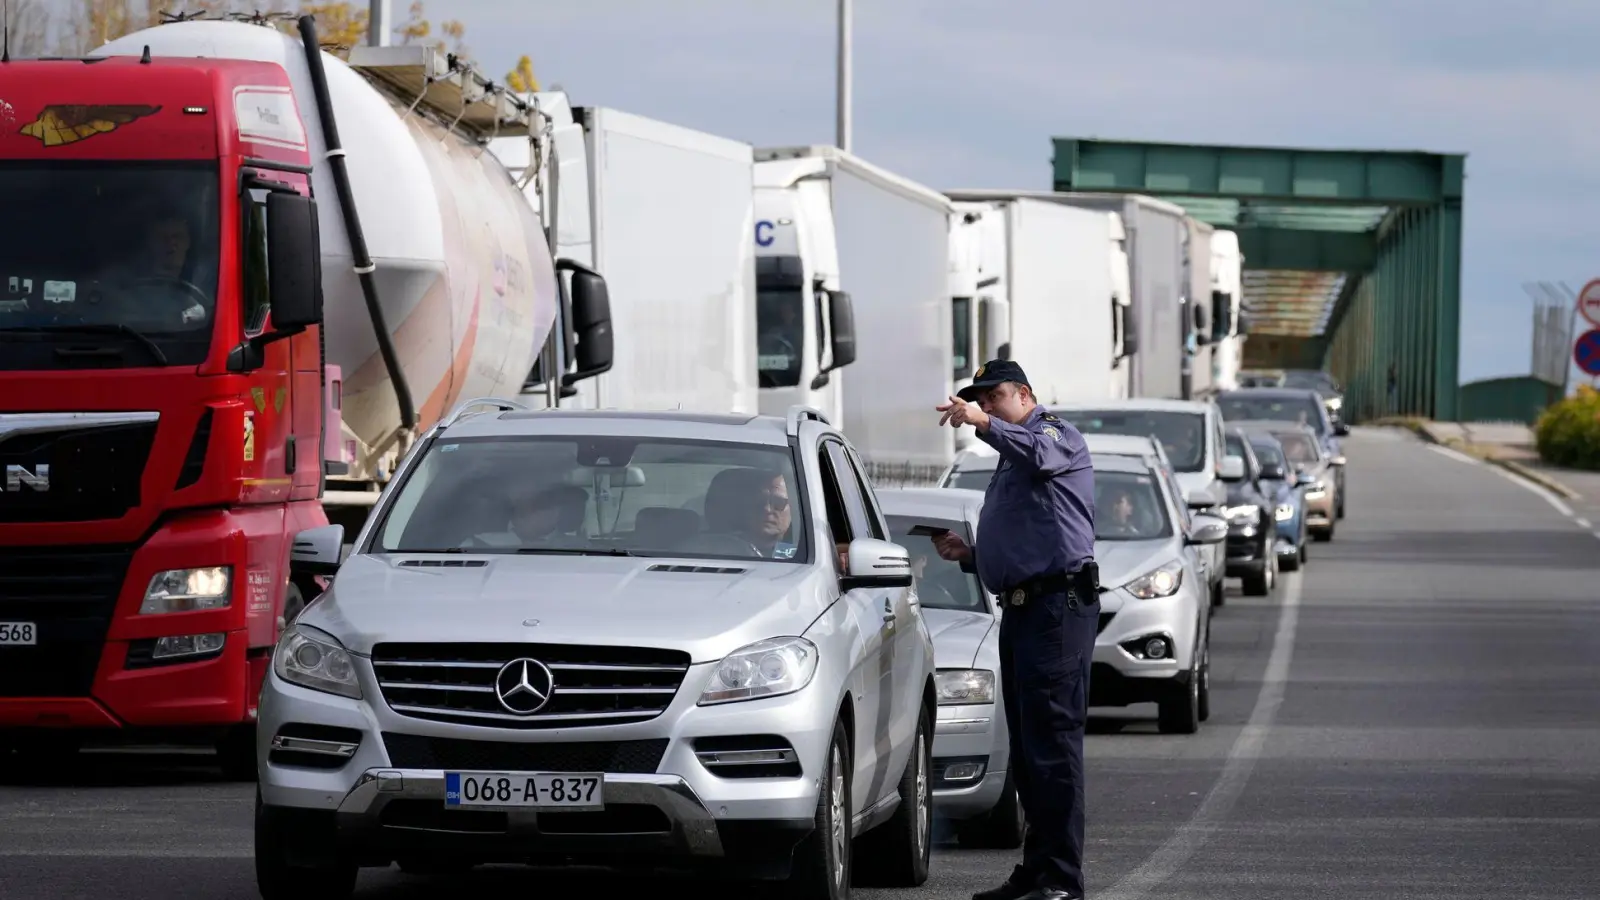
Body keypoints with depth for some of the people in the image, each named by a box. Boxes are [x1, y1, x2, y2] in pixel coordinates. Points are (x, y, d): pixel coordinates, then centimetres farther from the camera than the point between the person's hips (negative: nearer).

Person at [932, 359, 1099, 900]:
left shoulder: (1057, 433, -2)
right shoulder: (1010, 463, 27)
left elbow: (1039, 452, -29)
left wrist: (985, 424, -42)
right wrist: (968, 552, 17)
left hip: (1058, 606, -11)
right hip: (1022, 609, 11)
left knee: (1052, 743, -13)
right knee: (1026, 752, 13)